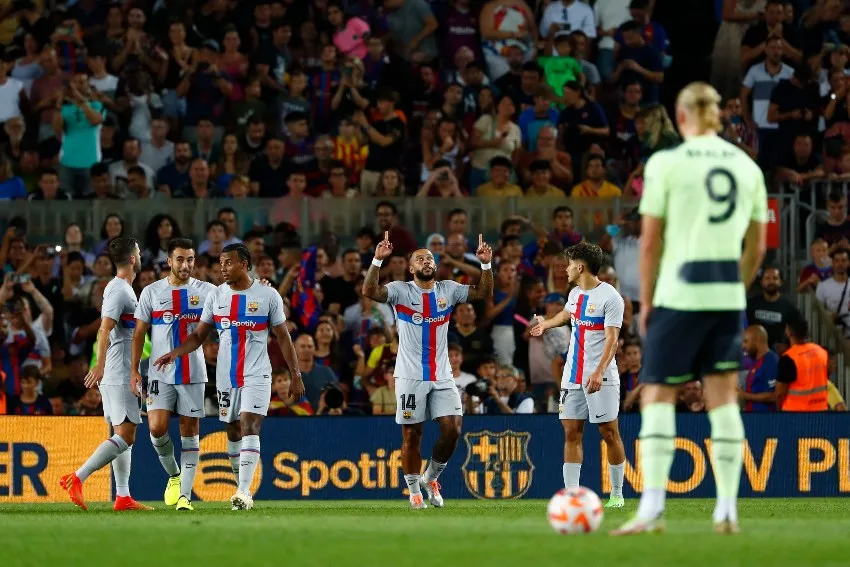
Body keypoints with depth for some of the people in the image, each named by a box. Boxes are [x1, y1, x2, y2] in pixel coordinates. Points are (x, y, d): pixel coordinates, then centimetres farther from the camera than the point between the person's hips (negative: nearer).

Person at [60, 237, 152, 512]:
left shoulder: (119, 288, 17)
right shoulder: (120, 290, -13)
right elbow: (104, 329, -24)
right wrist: (100, 365, -33)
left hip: (120, 374, 10)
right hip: (120, 374, -10)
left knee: (124, 435, 9)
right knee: (125, 435, -13)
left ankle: (123, 497, 9)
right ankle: (76, 479, -18)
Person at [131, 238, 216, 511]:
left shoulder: (206, 291, 3)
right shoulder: (152, 292, 4)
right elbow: (139, 333, 7)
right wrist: (134, 370, 0)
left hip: (193, 373, 0)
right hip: (161, 374, 0)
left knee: (190, 432, -1)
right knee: (157, 428, -12)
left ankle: (185, 494, 2)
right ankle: (173, 475, 15)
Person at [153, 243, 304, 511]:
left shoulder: (268, 295, -3)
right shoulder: (216, 296, 6)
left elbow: (283, 338, 3)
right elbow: (198, 335, 8)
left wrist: (296, 375, 1)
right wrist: (175, 352, -10)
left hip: (256, 374, -4)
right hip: (226, 375, 4)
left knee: (249, 426, -18)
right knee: (233, 432, 9)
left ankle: (244, 492, -25)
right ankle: (243, 491, 21)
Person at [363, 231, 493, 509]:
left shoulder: (448, 290, 8)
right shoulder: (401, 290, -3)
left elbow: (484, 292, 7)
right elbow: (370, 291, -17)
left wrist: (486, 264, -7)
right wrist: (377, 260, -29)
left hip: (442, 376, 3)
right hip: (410, 376, -3)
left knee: (452, 429, -6)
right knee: (411, 435, 0)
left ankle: (431, 478, 17)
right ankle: (414, 491, 12)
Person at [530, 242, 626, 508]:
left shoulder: (609, 297, -11)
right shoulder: (575, 293, 13)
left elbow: (612, 339, -18)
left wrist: (599, 372, -29)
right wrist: (546, 324, 54)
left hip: (601, 378, -7)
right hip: (573, 376, 7)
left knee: (609, 433, -4)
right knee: (571, 433, 1)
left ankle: (617, 494, 6)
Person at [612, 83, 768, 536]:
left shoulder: (666, 163, -5)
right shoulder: (747, 167, 8)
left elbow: (649, 242, -5)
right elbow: (757, 247, 12)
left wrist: (645, 302, 3)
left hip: (680, 294, -4)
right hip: (729, 295, 4)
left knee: (657, 395, 0)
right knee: (723, 399, 9)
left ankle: (652, 507, -12)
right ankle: (727, 510, 6)